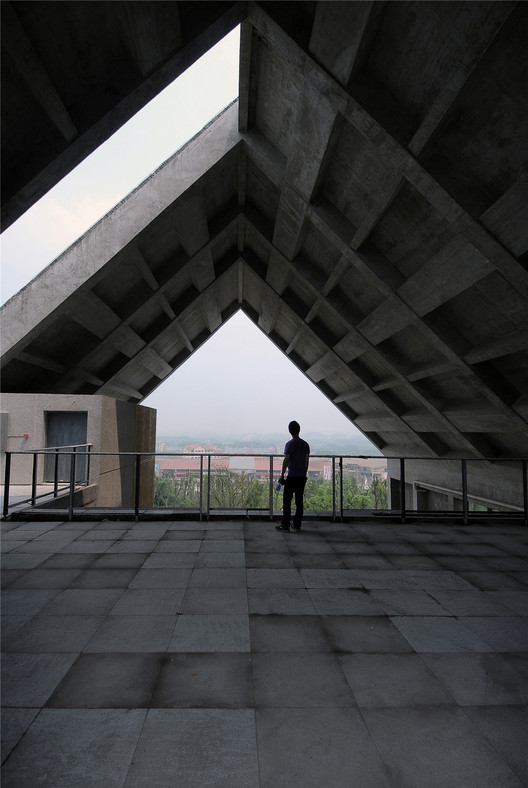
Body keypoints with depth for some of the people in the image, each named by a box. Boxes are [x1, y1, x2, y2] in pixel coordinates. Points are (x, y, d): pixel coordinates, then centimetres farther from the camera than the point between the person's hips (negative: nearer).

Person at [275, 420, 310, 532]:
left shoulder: (290, 444, -10)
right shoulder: (305, 444, 8)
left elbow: (286, 461, -11)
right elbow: (307, 461, 13)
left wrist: (282, 475, -5)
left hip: (292, 477, -6)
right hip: (302, 477, 6)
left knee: (287, 501, 1)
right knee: (299, 501, 9)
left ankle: (285, 525, 2)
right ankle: (297, 525, 13)